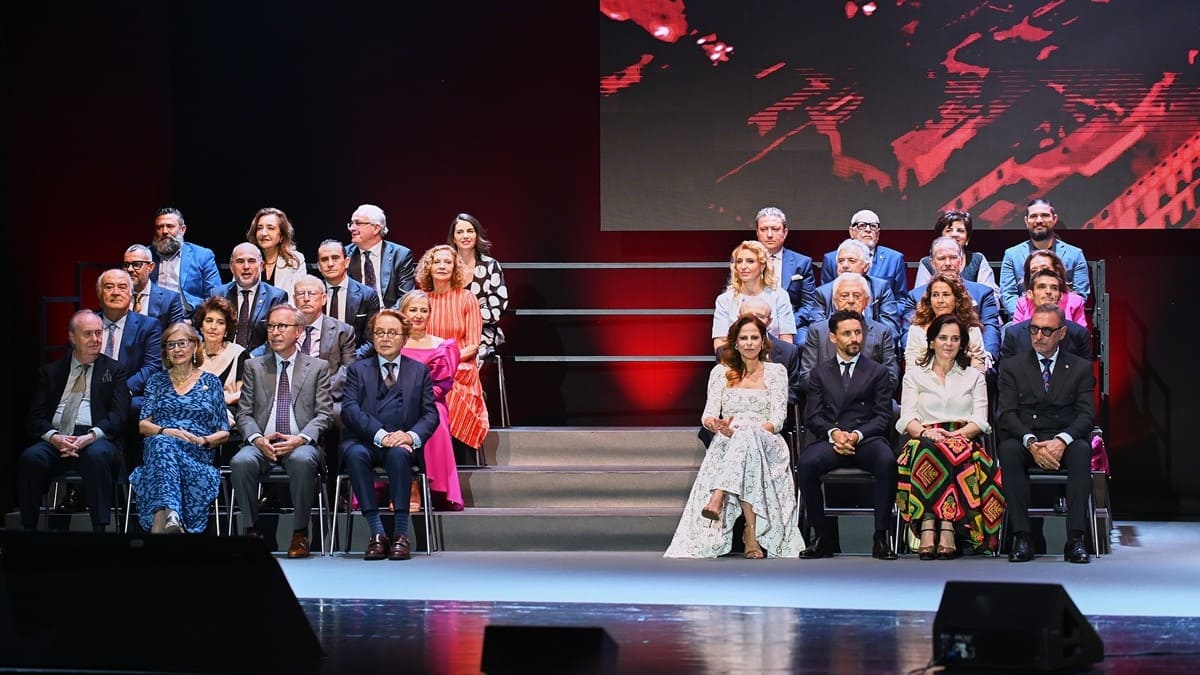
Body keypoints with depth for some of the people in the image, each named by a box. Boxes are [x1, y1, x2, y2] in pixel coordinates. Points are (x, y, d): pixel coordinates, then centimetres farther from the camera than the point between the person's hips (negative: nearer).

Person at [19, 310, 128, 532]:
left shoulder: (114, 370, 15)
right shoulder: (50, 372, 20)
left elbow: (118, 415, 2)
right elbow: (36, 417, 10)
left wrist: (92, 436, -17)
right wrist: (54, 437, -13)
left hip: (97, 439, -2)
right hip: (56, 439, 2)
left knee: (96, 455, -38)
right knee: (30, 458, -30)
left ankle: (100, 529, -36)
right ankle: (28, 529, -23)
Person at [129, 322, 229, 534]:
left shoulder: (210, 382, 19)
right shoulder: (158, 381, 23)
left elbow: (224, 433, 15)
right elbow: (143, 425, 13)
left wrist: (203, 440, -7)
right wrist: (165, 432, -9)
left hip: (197, 454, -1)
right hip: (159, 447, 1)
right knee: (162, 443, -39)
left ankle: (160, 522, -57)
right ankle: (169, 517, -60)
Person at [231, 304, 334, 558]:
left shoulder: (318, 367, 12)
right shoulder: (254, 366, 17)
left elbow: (324, 414, 4)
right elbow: (244, 413, 11)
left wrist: (300, 439, -14)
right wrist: (257, 439, -11)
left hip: (301, 444, -2)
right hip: (262, 444, 2)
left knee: (302, 460, -37)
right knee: (241, 462, -32)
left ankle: (300, 533, -23)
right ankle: (252, 531, -18)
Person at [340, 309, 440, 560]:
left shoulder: (419, 371, 17)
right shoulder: (358, 369, 14)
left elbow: (430, 414, 7)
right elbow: (350, 410, -2)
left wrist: (412, 436, -16)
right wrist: (381, 435, -19)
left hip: (402, 445, 0)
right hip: (365, 442, 0)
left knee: (398, 454, -36)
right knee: (355, 454, -35)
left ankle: (401, 534, -33)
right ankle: (377, 534, -33)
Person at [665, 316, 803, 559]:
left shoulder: (776, 372, 12)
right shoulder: (721, 372, 16)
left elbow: (777, 420, 1)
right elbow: (709, 414, 6)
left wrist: (747, 430, -18)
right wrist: (716, 425, -21)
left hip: (766, 445, -1)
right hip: (726, 445, 1)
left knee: (747, 436, -39)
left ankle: (718, 499, -53)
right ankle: (751, 533, -48)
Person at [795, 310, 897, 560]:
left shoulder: (878, 372, 17)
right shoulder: (820, 373, 20)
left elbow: (883, 416, 7)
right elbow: (813, 415, 10)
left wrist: (857, 435, -11)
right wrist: (833, 433, -11)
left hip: (866, 439, -1)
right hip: (830, 440, 1)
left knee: (887, 461, -36)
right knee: (805, 463, -32)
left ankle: (881, 537, -28)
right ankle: (822, 537, -21)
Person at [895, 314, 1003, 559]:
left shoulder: (974, 376, 23)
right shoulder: (914, 375, 21)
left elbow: (980, 419, 10)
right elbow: (907, 418, 8)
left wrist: (957, 435, -11)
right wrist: (925, 432, -15)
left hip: (964, 441, 0)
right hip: (926, 443, 0)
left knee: (955, 451, -38)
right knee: (928, 448, -38)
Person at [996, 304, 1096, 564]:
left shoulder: (1080, 368, 11)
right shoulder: (1012, 367, 10)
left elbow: (1086, 415, -1)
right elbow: (1006, 413, -2)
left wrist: (1062, 440, -22)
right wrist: (1031, 442, -21)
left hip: (1065, 442, 0)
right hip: (1025, 440, 0)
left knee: (1082, 450, -34)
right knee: (1008, 449, -34)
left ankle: (1075, 538, -38)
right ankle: (1021, 537, -36)